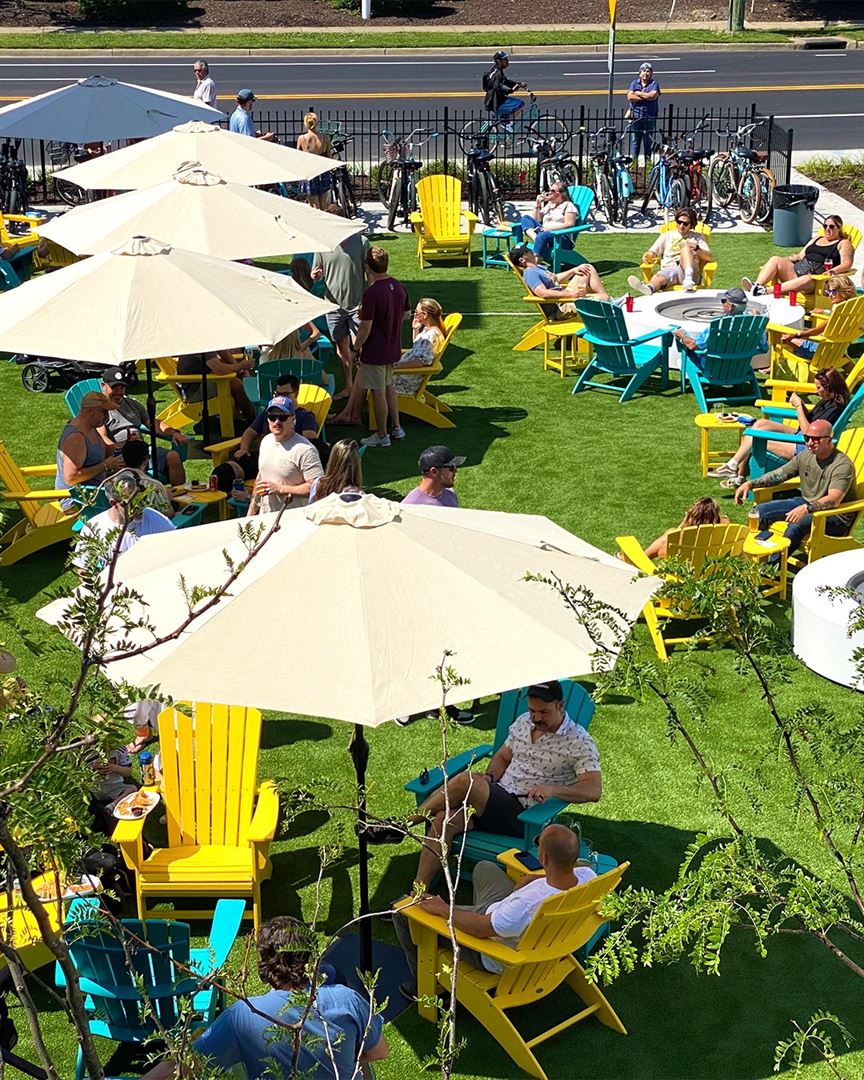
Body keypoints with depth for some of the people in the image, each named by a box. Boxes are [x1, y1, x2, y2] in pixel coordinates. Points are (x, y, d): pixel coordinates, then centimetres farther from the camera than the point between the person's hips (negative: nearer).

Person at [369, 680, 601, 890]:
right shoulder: (523, 722, 13)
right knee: (444, 819, -25)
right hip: (497, 799, 6)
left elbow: (594, 790, -14)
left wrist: (552, 789, -30)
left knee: (467, 780, -29)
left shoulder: (578, 742, -7)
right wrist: (488, 778, 2)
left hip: (524, 817, -6)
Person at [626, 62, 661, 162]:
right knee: (634, 141, 2)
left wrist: (639, 93, -6)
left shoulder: (654, 84, 4)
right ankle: (633, 161, 7)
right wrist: (646, 97, -8)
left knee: (648, 141, 3)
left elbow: (653, 95, -15)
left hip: (649, 117, -1)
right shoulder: (634, 83, 10)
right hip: (636, 116, 1)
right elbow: (630, 97, -5)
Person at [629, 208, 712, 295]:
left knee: (686, 246, -28)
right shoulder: (667, 235, 28)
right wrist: (648, 256, -4)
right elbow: (652, 253, 21)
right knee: (659, 277, -36)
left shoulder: (697, 237, 25)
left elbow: (709, 257, 12)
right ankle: (649, 288, -73)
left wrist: (697, 248, -8)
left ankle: (688, 279, -51)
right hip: (668, 270, 0)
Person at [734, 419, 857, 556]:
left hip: (836, 516, -8)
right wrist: (750, 484, -3)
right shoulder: (805, 456, 2)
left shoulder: (843, 465, -21)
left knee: (797, 522, -36)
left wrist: (807, 508, -50)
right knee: (761, 510, -1)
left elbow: (834, 500, -34)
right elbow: (778, 474, 10)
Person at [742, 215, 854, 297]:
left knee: (807, 280, -43)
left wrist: (832, 271, -23)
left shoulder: (843, 244, 13)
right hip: (797, 269, 7)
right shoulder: (816, 239, 33)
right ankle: (756, 286, -42)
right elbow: (800, 256, 29)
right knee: (775, 260, -17)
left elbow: (846, 265, -3)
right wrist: (786, 260, 11)